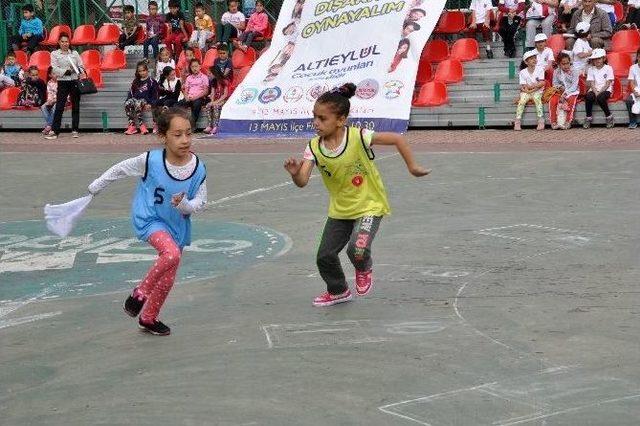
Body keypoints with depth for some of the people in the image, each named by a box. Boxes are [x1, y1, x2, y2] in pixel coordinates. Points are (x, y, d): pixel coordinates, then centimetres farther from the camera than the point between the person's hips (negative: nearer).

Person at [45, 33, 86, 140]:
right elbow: (55, 69, -5)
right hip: (63, 83, -2)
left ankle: (75, 130, 12)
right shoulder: (55, 54, 5)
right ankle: (54, 131, -8)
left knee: (75, 106, 5)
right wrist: (65, 71, -19)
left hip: (75, 82, 2)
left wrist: (82, 73, -13)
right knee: (59, 107, -7)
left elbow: (81, 66, 7)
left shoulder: (74, 53, 10)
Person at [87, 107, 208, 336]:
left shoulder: (199, 169, -15)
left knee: (167, 279, 11)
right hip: (149, 220, -4)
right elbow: (120, 169, -4)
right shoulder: (150, 160, -21)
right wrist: (95, 188, 7)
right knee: (172, 254, -32)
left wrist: (185, 204, -27)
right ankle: (140, 293, -9)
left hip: (178, 225, 4)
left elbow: (200, 204, -4)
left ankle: (149, 318, 37)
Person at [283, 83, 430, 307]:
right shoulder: (314, 147, -13)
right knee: (325, 255, 6)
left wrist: (412, 167, -12)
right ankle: (338, 291, 37)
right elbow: (302, 182, -23)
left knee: (357, 249, -25)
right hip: (339, 210, 5)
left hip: (369, 206, -5)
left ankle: (364, 269, 15)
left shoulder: (358, 137, -25)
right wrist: (296, 173, -45)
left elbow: (397, 139, -16)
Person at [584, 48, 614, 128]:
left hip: (605, 90, -3)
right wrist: (595, 92, -17)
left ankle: (609, 116, -17)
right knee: (588, 97, -31)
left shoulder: (608, 68, 0)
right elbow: (591, 83, 0)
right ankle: (588, 118, -16)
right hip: (594, 90, 3)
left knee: (600, 98, -36)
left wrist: (600, 92, -17)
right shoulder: (591, 69, 9)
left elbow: (608, 83, -6)